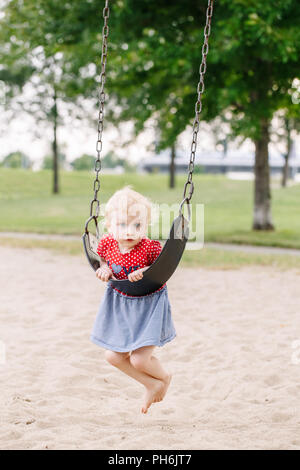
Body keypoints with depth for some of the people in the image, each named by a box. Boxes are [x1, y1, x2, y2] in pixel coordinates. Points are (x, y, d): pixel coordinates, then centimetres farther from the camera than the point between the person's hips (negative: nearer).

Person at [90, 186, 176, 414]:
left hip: (149, 304, -5)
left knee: (139, 359, -9)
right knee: (114, 356, 9)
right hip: (119, 303, 6)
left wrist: (145, 273, -31)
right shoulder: (107, 244, -14)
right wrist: (104, 270, -16)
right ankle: (152, 385, 31)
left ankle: (164, 377, 27)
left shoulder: (150, 248, -27)